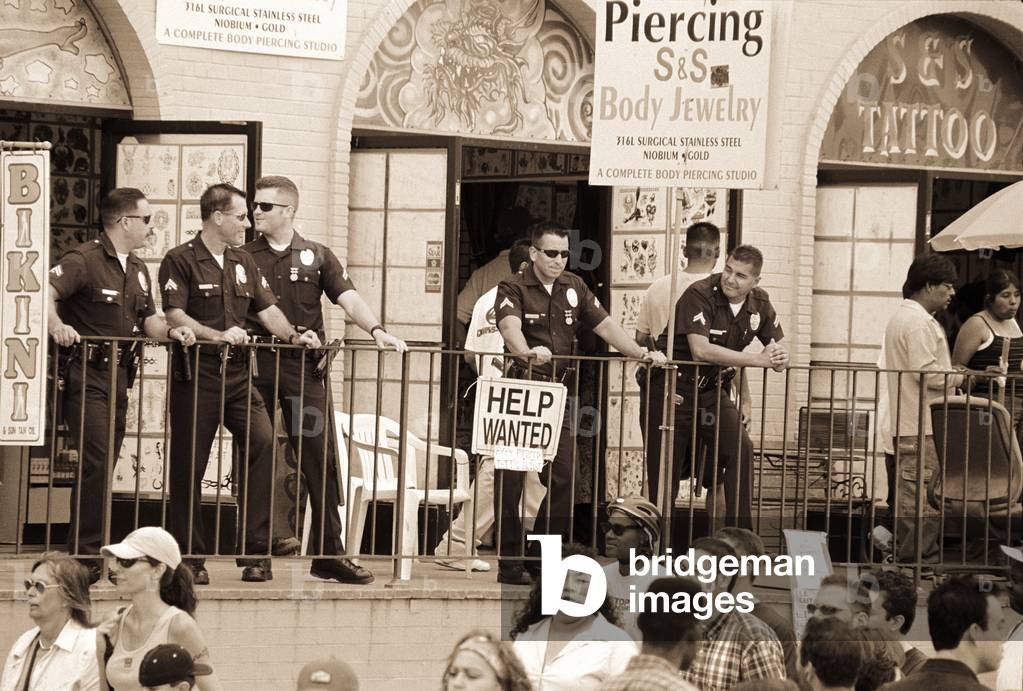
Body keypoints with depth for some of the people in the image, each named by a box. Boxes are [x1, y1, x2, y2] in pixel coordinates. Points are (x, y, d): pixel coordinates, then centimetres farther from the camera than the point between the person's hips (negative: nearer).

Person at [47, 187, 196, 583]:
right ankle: (85, 555, -11)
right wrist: (56, 325, -38)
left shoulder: (137, 270, 17)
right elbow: (44, 293, -23)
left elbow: (148, 320, 20)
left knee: (106, 464, 10)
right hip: (85, 374, -9)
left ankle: (90, 554, 16)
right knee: (96, 462, -15)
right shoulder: (85, 261, -11)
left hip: (118, 375, 9)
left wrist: (170, 330, 1)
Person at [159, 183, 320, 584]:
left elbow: (267, 309, 16)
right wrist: (218, 335, -24)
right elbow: (175, 315, -12)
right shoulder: (181, 261, -3)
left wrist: (292, 336, -3)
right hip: (196, 374, -5)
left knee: (262, 441, -14)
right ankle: (190, 558, 9)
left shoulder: (244, 264, 18)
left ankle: (255, 550, -11)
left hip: (238, 374, 5)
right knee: (189, 464, -1)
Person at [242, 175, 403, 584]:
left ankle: (328, 554, 1)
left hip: (305, 368, 0)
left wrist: (376, 330, -16)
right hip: (255, 366, 0)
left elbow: (349, 299, 2)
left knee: (320, 458, -3)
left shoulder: (316, 257, 11)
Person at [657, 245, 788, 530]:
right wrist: (759, 360, -31)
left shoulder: (759, 304, 0)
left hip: (712, 390, 5)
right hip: (674, 389, -5)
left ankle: (740, 530, -4)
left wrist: (779, 358, -18)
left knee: (741, 449, -11)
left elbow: (777, 347, 10)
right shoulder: (700, 295, -22)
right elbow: (700, 349, -34)